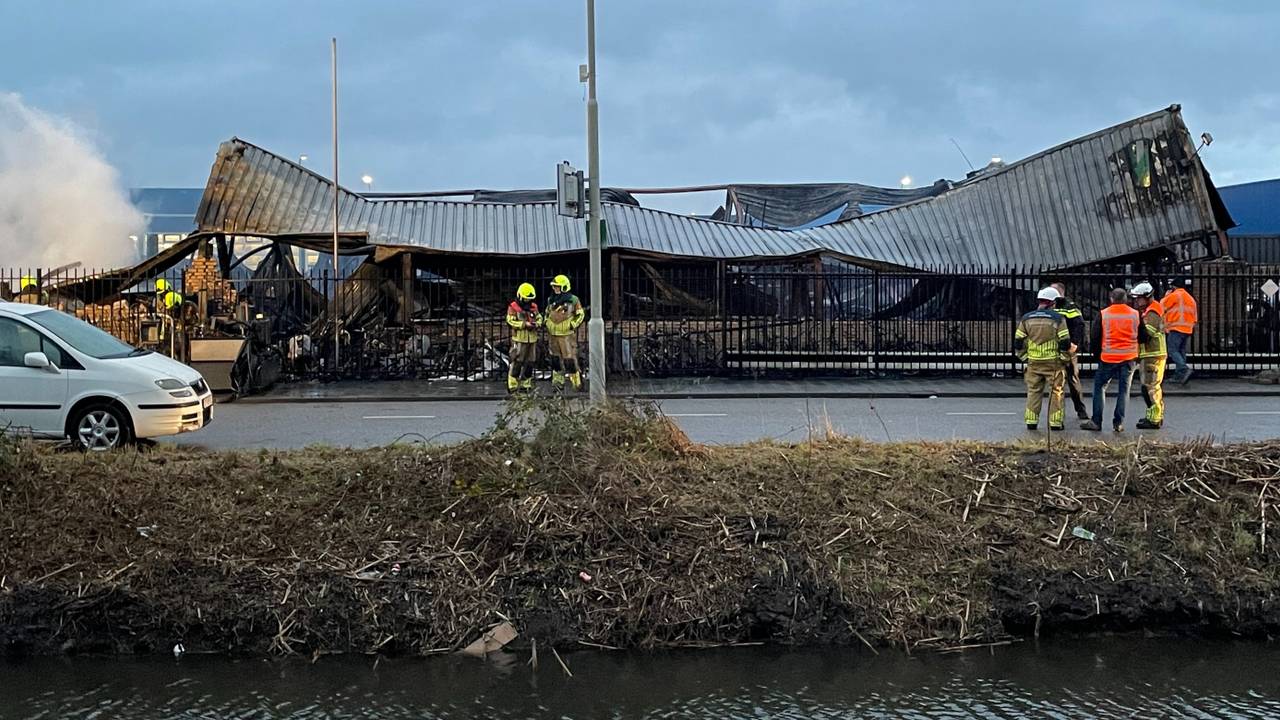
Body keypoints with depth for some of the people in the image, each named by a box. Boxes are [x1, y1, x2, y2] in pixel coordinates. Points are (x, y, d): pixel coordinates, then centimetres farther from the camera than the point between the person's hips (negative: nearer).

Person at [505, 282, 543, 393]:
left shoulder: (534, 307, 11)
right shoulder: (513, 308, -7)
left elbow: (539, 318, 16)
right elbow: (511, 321, -13)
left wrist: (537, 324, -7)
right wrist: (524, 324, -20)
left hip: (532, 339, 6)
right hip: (519, 339, -6)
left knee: (530, 363, 11)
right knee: (517, 362, -6)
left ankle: (526, 384, 21)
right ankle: (512, 385, -2)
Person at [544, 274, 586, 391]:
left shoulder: (573, 300, -6)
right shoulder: (551, 300, 9)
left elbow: (580, 314, 3)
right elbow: (547, 314, 23)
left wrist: (573, 324, -8)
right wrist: (548, 325, 15)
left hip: (567, 335, -5)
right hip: (553, 335, 5)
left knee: (570, 359, -8)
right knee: (555, 359, 9)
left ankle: (577, 383, 1)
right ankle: (558, 382, 18)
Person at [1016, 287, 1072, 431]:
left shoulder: (1026, 318, 3)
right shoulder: (1058, 318, -7)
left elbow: (1018, 342, 3)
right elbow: (1065, 342, -9)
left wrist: (1025, 357, 13)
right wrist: (1064, 357, 4)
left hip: (1033, 362, 3)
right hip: (1053, 362, -3)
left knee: (1034, 392, 11)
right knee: (1056, 392, 6)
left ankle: (1031, 422, 9)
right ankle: (1055, 423, 6)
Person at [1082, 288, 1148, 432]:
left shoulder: (1103, 314, -5)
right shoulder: (1135, 315, 0)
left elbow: (1095, 337, -1)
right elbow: (1143, 338, 6)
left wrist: (1097, 353, 13)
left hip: (1108, 357, -1)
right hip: (1128, 358, 2)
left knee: (1100, 388, 8)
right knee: (1123, 390, 8)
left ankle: (1096, 422, 4)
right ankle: (1119, 423, 6)